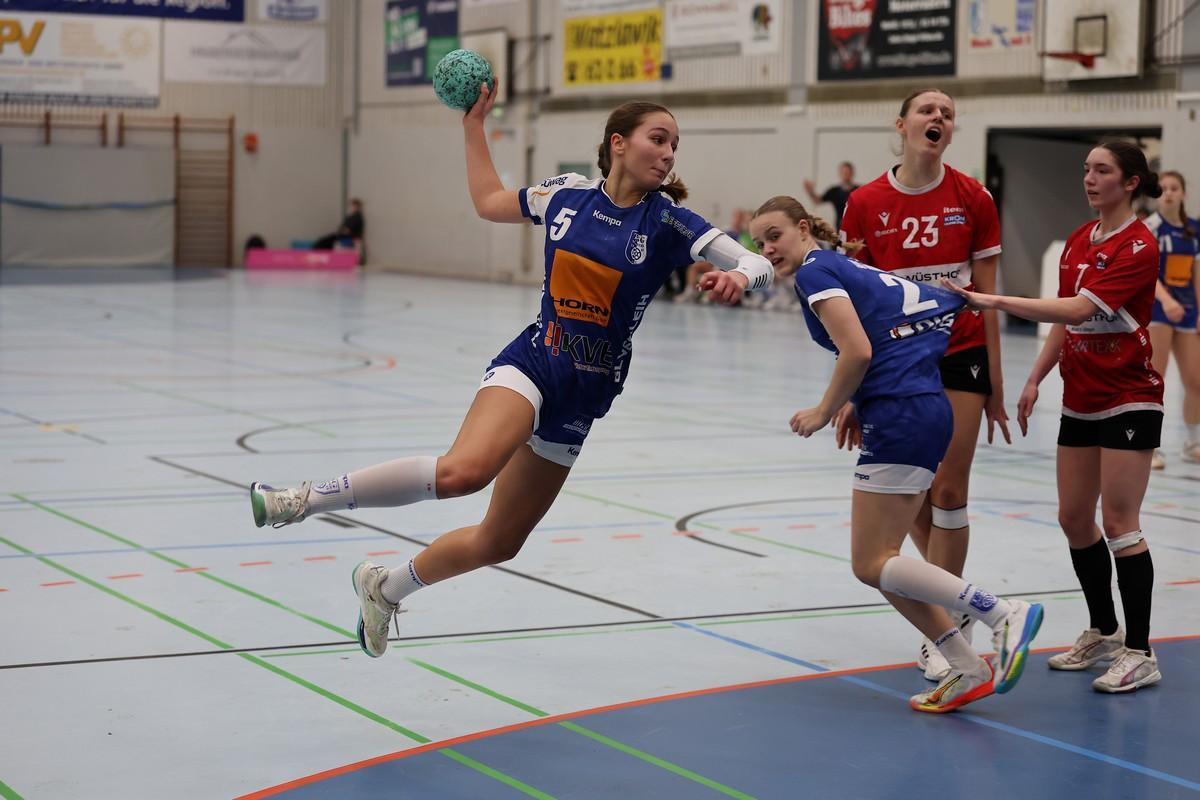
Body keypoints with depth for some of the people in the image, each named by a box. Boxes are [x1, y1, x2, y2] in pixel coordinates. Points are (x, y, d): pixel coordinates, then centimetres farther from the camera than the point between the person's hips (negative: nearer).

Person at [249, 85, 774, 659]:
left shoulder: (666, 221, -5)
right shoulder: (566, 194, 1)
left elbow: (759, 265, -12)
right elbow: (488, 202, 20)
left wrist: (737, 277, -34)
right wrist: (474, 126, 18)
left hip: (586, 393, 2)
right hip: (532, 361, -2)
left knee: (498, 542, 11)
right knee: (466, 468, -35)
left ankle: (385, 588, 35)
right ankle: (308, 498, -25)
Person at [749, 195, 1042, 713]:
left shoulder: (816, 270, -6)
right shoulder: (846, 269, 22)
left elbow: (858, 351, -17)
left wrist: (824, 412, -3)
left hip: (902, 415, -10)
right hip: (925, 408, 10)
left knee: (872, 565, -4)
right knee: (880, 562, 12)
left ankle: (1005, 614, -10)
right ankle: (969, 672, 11)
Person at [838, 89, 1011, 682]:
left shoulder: (973, 200, -4)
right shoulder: (865, 204, -4)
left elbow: (986, 297, 0)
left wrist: (995, 383, -1)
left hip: (959, 357, -1)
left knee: (947, 492, -5)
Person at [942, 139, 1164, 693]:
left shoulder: (1137, 247, -16)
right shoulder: (1079, 239, 9)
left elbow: (1078, 309, -26)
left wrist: (995, 301, -30)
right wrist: (1035, 378, 11)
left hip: (1128, 400, -8)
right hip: (1080, 399, 8)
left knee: (1119, 523, -8)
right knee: (1074, 518, 9)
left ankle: (1139, 653, -2)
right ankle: (1103, 632, 24)